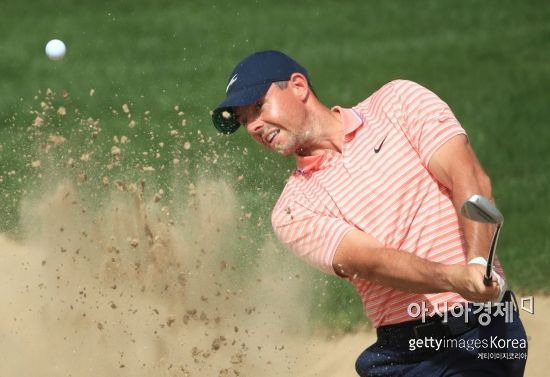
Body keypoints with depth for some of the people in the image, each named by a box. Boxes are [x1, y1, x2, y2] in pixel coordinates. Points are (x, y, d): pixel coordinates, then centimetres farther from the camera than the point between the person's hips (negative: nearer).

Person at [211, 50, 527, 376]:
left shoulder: (398, 102, 6)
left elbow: (470, 179, -7)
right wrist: (456, 279, -30)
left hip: (483, 331, -3)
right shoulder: (294, 211, 6)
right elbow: (370, 261, -11)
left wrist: (479, 265, -25)